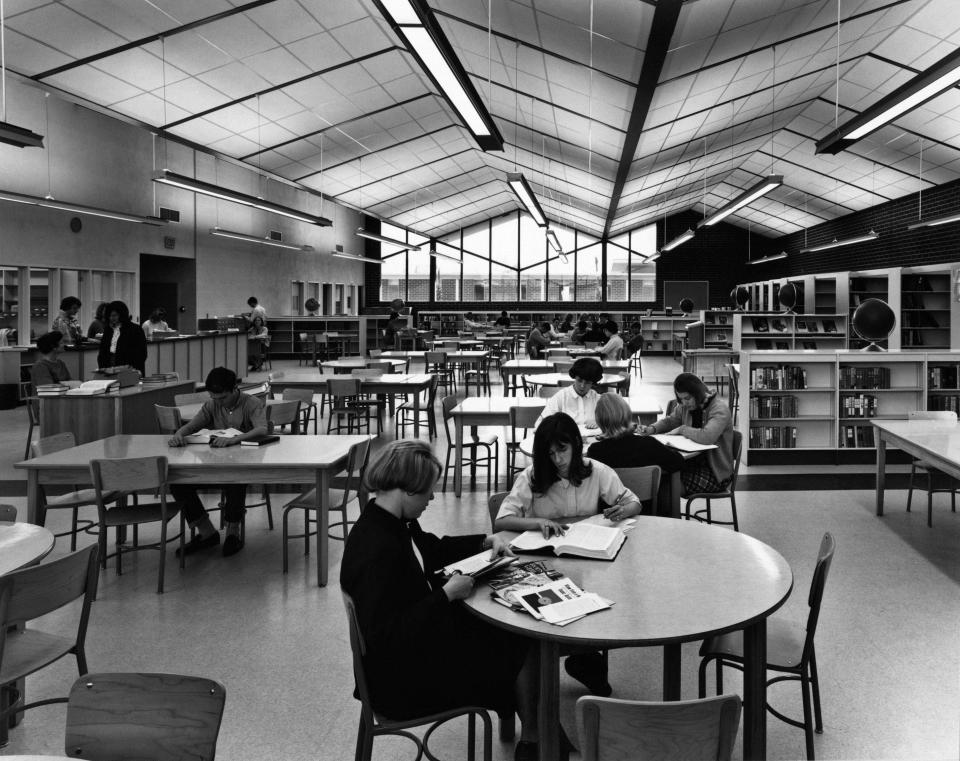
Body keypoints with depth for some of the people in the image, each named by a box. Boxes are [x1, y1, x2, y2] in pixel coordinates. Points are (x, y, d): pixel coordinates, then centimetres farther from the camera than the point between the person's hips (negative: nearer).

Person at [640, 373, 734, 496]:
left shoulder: (720, 409, -19)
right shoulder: (684, 406, 4)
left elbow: (707, 437, -36)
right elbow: (670, 420, 20)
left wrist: (682, 429, -20)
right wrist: (652, 429, -1)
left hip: (715, 473, -7)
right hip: (693, 462, 7)